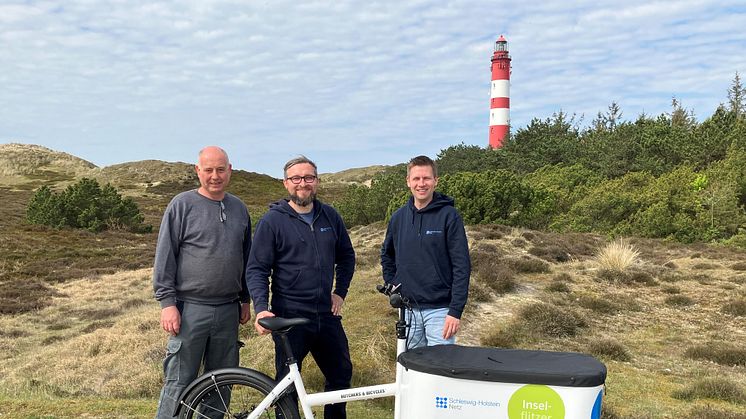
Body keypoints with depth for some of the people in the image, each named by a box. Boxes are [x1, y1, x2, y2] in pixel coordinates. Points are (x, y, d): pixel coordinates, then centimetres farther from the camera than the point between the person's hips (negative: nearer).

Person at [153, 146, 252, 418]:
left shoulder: (239, 209, 11)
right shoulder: (182, 205, -4)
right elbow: (164, 256, -6)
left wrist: (245, 299, 18)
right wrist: (167, 302, -11)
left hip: (228, 311, 5)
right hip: (191, 309, -5)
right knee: (180, 381, -1)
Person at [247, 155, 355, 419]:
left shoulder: (330, 216, 5)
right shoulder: (272, 221, -8)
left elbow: (346, 255, 18)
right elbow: (256, 269, -10)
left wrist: (340, 292, 10)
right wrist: (261, 308, -22)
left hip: (327, 314, 5)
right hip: (290, 316, -4)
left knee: (341, 375, 16)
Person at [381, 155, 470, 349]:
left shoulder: (448, 215, -8)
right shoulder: (399, 217, 6)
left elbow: (462, 266, -11)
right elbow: (387, 255, 21)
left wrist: (456, 311, -15)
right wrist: (393, 287, 9)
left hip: (439, 310, -4)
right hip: (408, 309, 4)